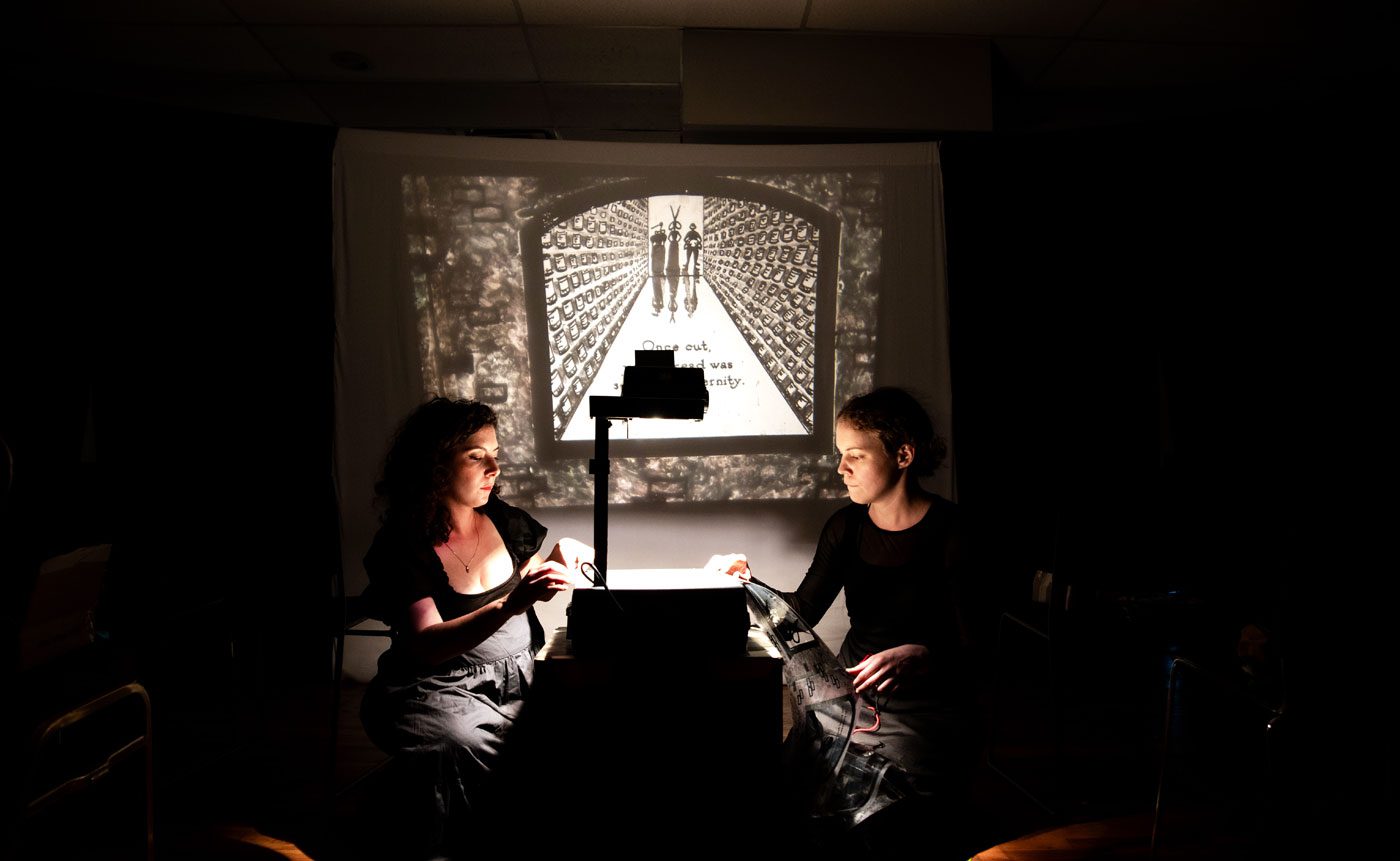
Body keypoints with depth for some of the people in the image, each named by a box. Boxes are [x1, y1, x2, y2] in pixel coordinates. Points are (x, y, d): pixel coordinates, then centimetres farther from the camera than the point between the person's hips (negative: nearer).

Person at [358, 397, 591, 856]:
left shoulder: (505, 521, 9)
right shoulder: (404, 546, -7)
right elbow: (424, 646, -19)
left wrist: (558, 561, 0)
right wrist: (511, 604, -32)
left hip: (520, 680, 5)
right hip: (442, 690, -4)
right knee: (464, 747, -35)